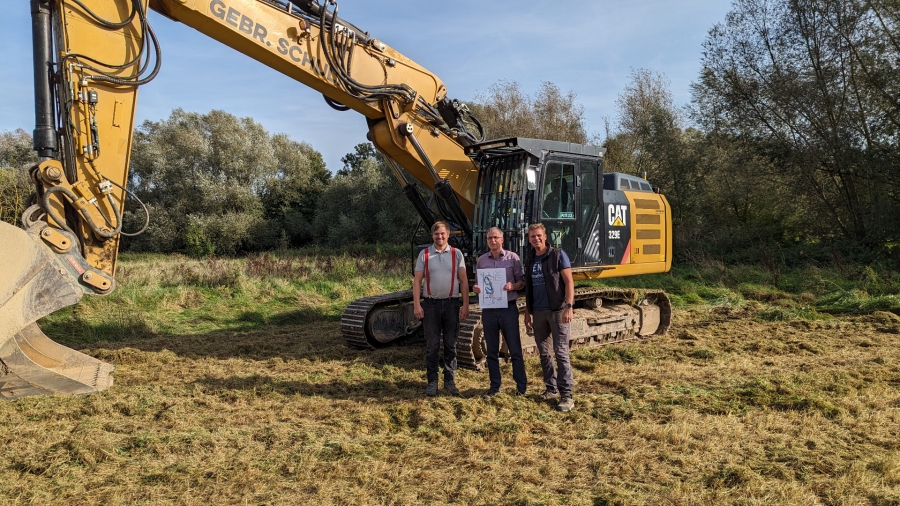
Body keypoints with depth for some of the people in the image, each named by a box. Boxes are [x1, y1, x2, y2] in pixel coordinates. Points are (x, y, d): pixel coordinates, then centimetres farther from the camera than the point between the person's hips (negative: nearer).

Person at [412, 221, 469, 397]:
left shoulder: (456, 254, 4)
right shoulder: (424, 254, 2)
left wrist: (465, 305, -3)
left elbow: (463, 280, 3)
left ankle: (450, 381, 18)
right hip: (431, 304, -1)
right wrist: (416, 305, -7)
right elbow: (417, 281, 1)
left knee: (450, 344, 8)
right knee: (432, 345, 5)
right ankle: (432, 381, 13)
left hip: (451, 304, 1)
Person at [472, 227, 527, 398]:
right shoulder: (481, 260, 7)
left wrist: (513, 286, -21)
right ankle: (494, 386, 20)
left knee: (515, 349, 2)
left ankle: (521, 386, 12)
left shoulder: (512, 258, -2)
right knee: (492, 351, 10)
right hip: (488, 309, 3)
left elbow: (522, 281, -1)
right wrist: (475, 288, -7)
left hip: (508, 308, -3)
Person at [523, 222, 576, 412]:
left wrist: (569, 306, -18)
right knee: (544, 353, 9)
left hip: (557, 310, -6)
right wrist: (527, 313, 13)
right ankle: (551, 388, 21)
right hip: (538, 312, 6)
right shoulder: (530, 262, 13)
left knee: (561, 352, -6)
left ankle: (566, 395, -3)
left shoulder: (558, 255, -3)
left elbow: (568, 282, -8)